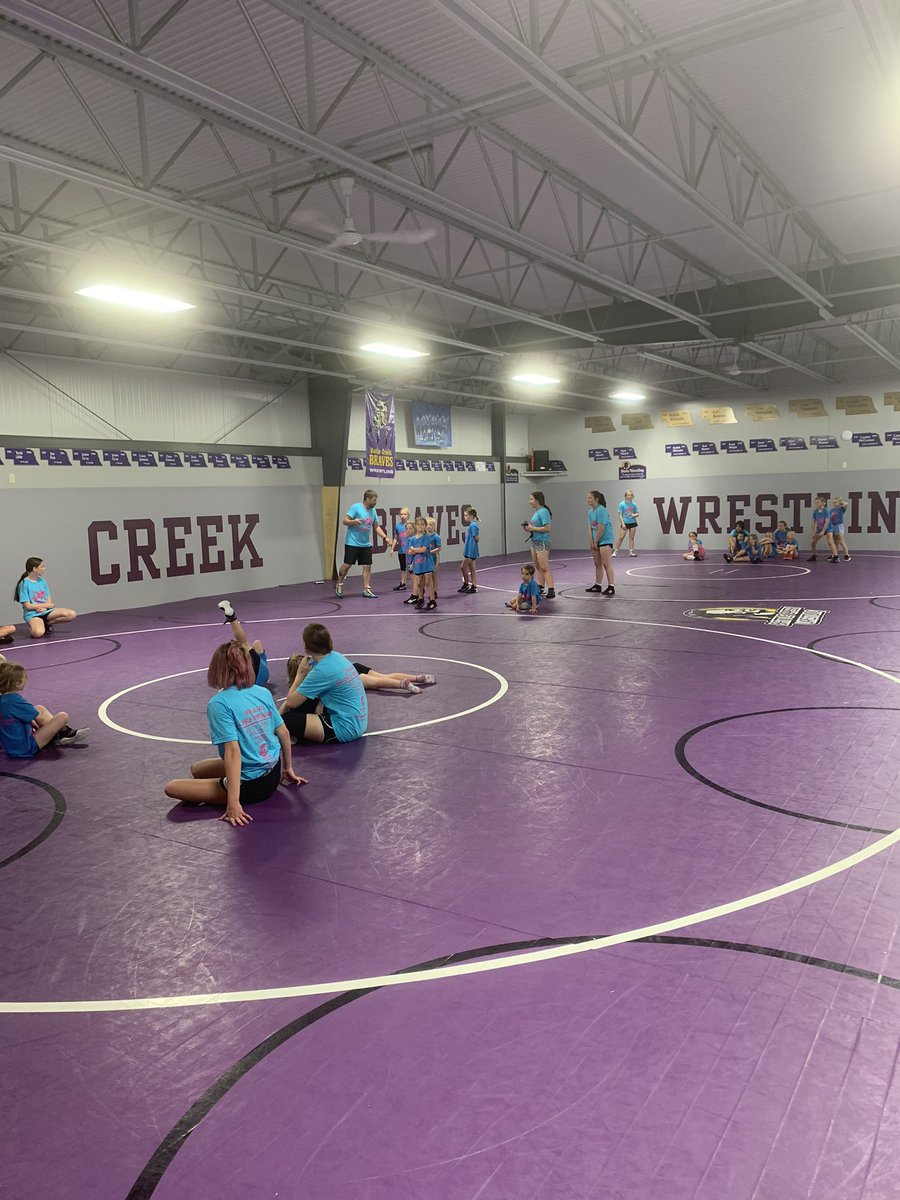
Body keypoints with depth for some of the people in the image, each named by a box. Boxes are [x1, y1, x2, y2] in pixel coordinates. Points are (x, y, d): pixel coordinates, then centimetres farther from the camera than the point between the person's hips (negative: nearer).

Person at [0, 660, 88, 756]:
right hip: (26, 750, -10)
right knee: (63, 716, -13)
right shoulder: (15, 700, -22)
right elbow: (41, 720, -12)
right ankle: (64, 733, 20)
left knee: (39, 708, 22)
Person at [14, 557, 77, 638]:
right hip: (32, 614, -6)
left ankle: (47, 624, 0)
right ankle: (32, 626, -1)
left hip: (46, 611, 6)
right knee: (38, 633, -38)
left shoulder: (42, 581, 13)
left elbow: (49, 601, 10)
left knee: (72, 614, -18)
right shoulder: (24, 584, -6)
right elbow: (28, 606, -10)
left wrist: (44, 607, -13)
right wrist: (47, 605, -7)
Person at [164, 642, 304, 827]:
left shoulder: (219, 704, -18)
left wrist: (233, 802, -26)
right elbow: (283, 732, 5)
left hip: (252, 786, -7)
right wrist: (288, 769, 21)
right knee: (197, 769, 26)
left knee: (171, 787, 1)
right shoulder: (263, 693, 0)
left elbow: (233, 750, -25)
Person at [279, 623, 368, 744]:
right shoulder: (335, 656, 3)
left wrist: (301, 673, -4)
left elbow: (291, 702, -15)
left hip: (346, 729, -9)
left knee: (286, 720, -14)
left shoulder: (322, 671, -22)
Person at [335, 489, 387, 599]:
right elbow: (345, 521, -12)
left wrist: (385, 537, 7)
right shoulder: (355, 507, -10)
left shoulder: (373, 511, 10)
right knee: (347, 565, -2)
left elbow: (376, 527, 18)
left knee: (367, 566, 2)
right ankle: (339, 585, 18)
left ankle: (366, 589, 8)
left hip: (366, 544, 6)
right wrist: (353, 521, -32)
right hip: (352, 543, -6)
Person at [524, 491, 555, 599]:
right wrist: (529, 527, 3)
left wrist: (532, 528, -18)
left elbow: (547, 528, -22)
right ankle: (540, 588, 20)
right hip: (534, 541, 10)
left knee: (544, 568, -11)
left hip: (542, 542, -10)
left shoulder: (543, 511, -15)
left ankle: (551, 590, -12)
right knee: (538, 567, 13)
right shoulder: (536, 512, 14)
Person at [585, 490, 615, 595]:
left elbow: (601, 529, -20)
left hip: (605, 540, -9)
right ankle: (598, 586, 25)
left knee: (606, 564, -11)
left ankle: (611, 587, -10)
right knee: (597, 564, 15)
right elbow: (590, 528, 8)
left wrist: (595, 541, -12)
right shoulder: (590, 511, 9)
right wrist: (591, 542, 0)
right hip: (595, 541, 9)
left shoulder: (601, 510, -17)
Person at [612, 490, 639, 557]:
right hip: (625, 523, -3)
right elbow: (620, 515, -6)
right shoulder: (622, 504, -5)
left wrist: (635, 515, -12)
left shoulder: (633, 504, 4)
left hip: (632, 523, 3)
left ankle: (631, 552, 8)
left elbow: (637, 514, 11)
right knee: (621, 538, -7)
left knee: (631, 538, 4)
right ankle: (615, 552, 1)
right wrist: (622, 523, -13)